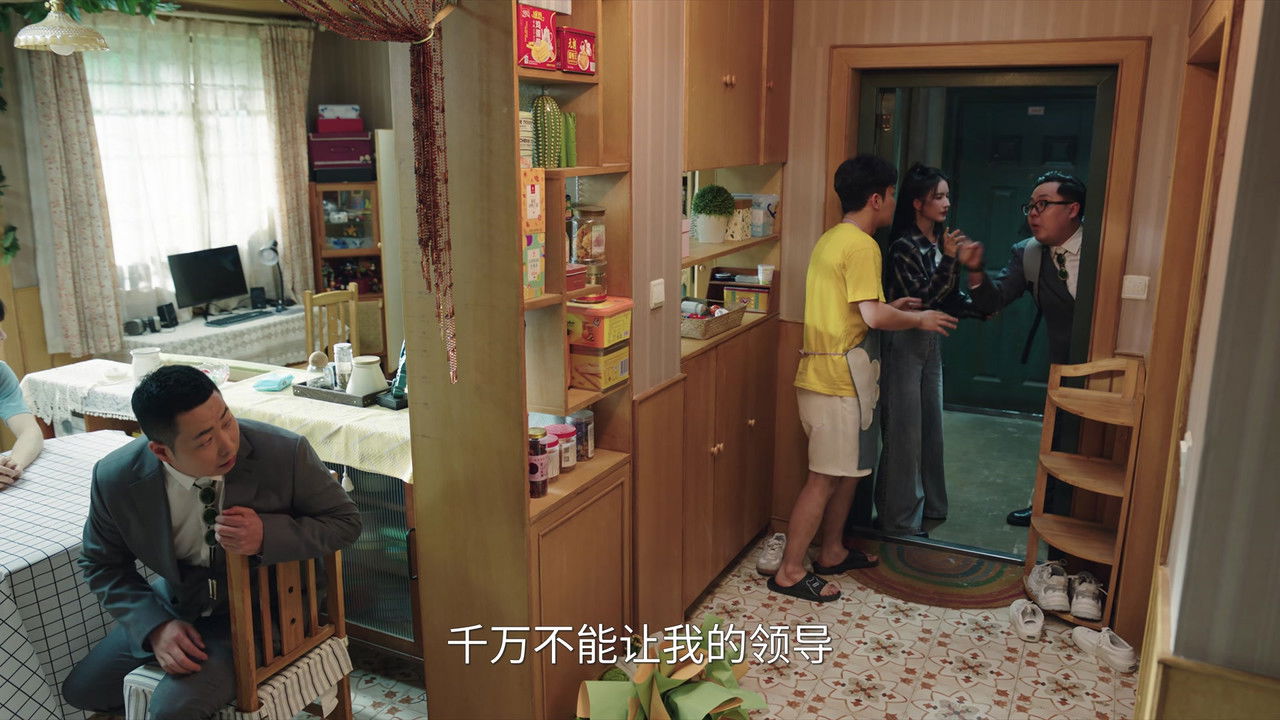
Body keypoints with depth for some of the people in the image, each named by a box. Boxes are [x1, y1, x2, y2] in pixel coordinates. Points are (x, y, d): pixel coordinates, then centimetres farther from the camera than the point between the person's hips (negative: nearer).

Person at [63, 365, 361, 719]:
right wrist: (155, 626, -18)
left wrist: (266, 535, -34)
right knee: (81, 690, 17)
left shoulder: (286, 452, -29)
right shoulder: (115, 479, -19)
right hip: (173, 607, 5)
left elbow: (345, 521, -15)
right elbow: (101, 564, -2)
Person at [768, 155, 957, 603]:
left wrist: (892, 307, 19)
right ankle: (790, 572, 5)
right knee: (826, 477, -3)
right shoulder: (861, 246, -16)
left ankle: (831, 552, 32)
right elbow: (873, 316, -23)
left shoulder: (832, 239, 15)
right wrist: (920, 319, -8)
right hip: (838, 377, -10)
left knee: (849, 469, 19)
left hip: (824, 371, 10)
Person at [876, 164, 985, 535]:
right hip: (904, 342, -8)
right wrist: (949, 260, -27)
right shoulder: (904, 247, -16)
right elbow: (920, 299, -23)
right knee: (904, 429, -1)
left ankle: (928, 505, 32)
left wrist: (979, 308, -8)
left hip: (931, 341, 8)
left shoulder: (942, 243, 6)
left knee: (931, 424, 16)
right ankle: (899, 516, 11)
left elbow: (949, 299, 8)